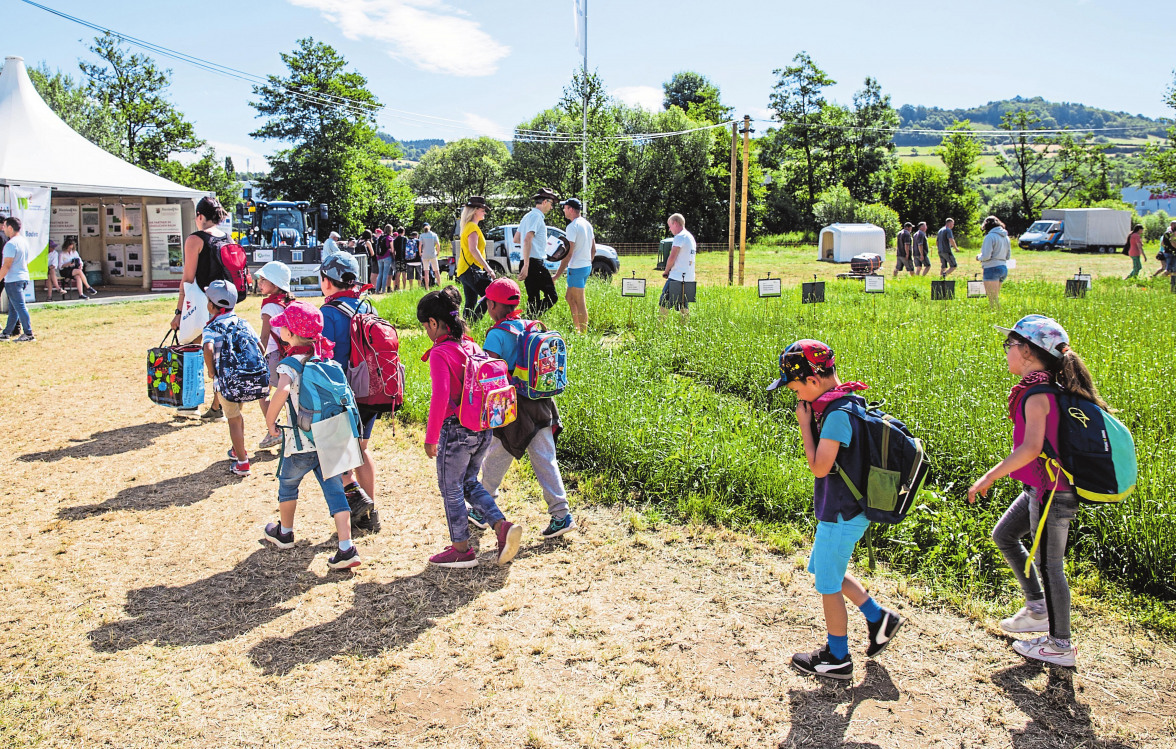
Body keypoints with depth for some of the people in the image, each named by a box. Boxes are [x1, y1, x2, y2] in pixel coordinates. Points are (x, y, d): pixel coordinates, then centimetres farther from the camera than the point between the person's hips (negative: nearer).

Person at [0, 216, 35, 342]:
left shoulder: (11, 244, -17)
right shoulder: (24, 240, 10)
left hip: (13, 280, -9)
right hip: (24, 277, 9)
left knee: (19, 307, -5)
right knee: (13, 308, 14)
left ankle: (28, 334, -3)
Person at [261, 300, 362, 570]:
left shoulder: (290, 364, -15)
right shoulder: (325, 357, 5)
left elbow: (282, 390, -35)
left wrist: (270, 420, -20)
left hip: (301, 443, -5)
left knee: (287, 485, 22)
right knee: (334, 490, 5)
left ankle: (284, 532, 42)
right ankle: (346, 548, -3)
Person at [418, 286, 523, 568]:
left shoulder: (439, 353, -15)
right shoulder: (472, 346, 7)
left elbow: (440, 396, -24)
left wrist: (431, 437, -16)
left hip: (456, 430, -7)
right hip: (483, 429, 7)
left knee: (451, 490, 10)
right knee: (469, 483, 23)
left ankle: (461, 549, 21)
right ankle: (502, 526, 8)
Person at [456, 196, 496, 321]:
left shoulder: (468, 226, 22)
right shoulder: (472, 227, -9)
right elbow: (473, 249, -21)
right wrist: (488, 268, -24)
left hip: (465, 271, 11)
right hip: (472, 270, -11)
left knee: (470, 303, 10)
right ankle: (474, 320, -19)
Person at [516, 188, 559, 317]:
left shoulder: (528, 216, 20)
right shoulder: (536, 216, -9)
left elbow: (516, 238, 28)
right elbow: (527, 240, -20)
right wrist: (526, 266, -25)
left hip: (530, 264, 10)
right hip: (536, 263, -10)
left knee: (533, 298, 13)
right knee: (552, 297, -11)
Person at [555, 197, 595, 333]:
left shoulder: (572, 226, -16)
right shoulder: (587, 224, 12)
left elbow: (568, 254, -20)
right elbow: (594, 249, 18)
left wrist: (558, 274, -17)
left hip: (576, 268, -9)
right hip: (587, 266, 9)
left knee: (580, 303, -2)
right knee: (570, 298, 19)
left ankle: (583, 333, 3)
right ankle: (577, 328, 23)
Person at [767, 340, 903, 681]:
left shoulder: (837, 413, -26)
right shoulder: (846, 403, 5)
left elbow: (820, 466, -24)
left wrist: (805, 423, -18)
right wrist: (812, 419, 4)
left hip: (841, 516, -10)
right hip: (843, 510, 10)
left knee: (828, 584, 7)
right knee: (826, 571, 25)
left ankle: (837, 658, 24)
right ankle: (878, 618, 33)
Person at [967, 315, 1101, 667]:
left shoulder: (1037, 395, -22)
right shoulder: (1051, 388, 7)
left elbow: (1031, 448, -30)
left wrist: (990, 477, -24)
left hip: (1051, 492, -10)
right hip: (1042, 487, 10)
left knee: (1048, 564, 3)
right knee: (1003, 534, 20)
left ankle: (1060, 645, 18)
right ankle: (1038, 608, 30)